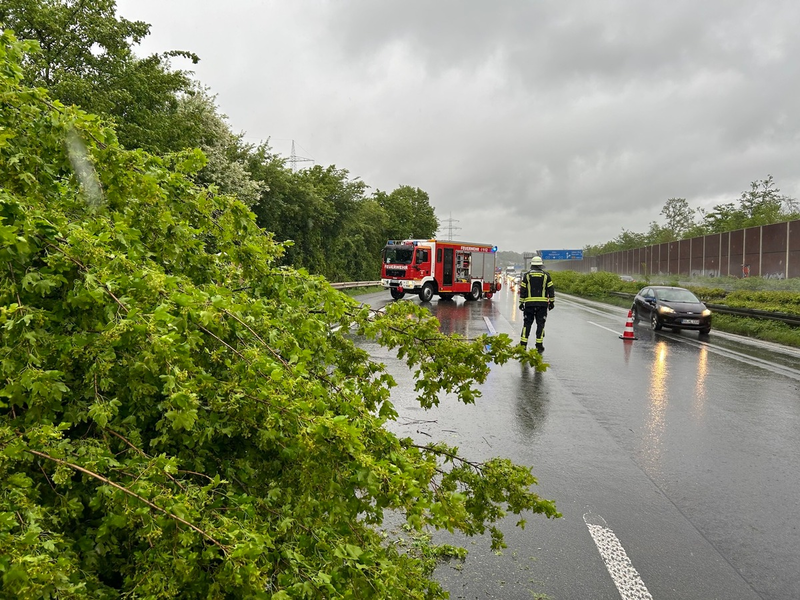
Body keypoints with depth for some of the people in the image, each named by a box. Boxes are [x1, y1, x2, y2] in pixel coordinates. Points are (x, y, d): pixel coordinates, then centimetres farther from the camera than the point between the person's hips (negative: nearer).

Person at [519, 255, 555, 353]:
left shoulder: (527, 275, 3)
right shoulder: (546, 275, 4)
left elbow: (522, 290, 2)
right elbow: (551, 290, 3)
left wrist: (521, 303, 7)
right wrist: (552, 302, 9)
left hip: (529, 303, 0)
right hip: (542, 303, 0)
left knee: (527, 323, 6)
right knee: (540, 324, 3)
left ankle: (523, 344, 2)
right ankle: (539, 346, 1)